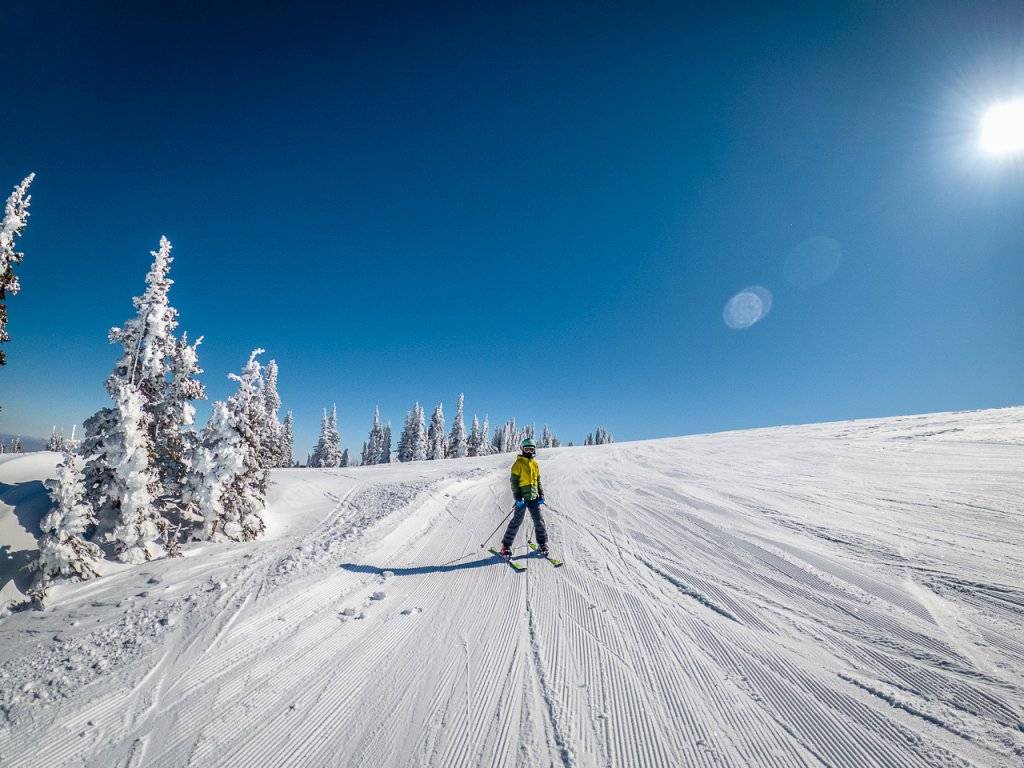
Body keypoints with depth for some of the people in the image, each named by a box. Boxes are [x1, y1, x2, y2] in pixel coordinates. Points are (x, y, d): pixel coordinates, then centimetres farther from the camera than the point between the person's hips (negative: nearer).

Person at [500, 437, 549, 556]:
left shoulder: (535, 464, 13)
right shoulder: (518, 463, -4)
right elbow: (514, 481, -8)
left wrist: (541, 495, 10)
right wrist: (517, 497, -14)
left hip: (534, 497, 5)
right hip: (522, 498, -5)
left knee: (539, 521, 6)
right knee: (516, 521, -3)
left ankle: (542, 544, 20)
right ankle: (506, 545, 7)